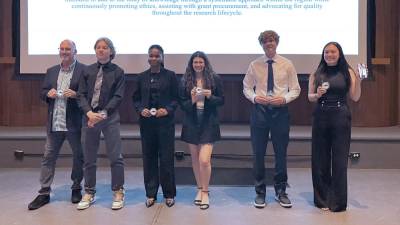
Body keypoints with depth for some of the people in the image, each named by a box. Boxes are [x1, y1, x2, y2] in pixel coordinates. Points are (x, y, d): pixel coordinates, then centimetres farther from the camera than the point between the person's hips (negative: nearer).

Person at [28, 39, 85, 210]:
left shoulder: (83, 70, -3)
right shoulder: (51, 71, 14)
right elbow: (42, 93, 16)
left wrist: (75, 94, -21)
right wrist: (48, 93, -5)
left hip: (74, 123, -4)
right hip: (54, 123, 4)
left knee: (78, 156, 8)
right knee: (48, 157, 5)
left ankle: (76, 189, 25)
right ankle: (44, 193, 14)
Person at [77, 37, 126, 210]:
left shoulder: (118, 72, 1)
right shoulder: (88, 71, 9)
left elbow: (118, 96, -5)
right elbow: (82, 94, 4)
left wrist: (103, 114, -14)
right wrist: (89, 112, -12)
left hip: (110, 118, -3)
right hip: (90, 117, 3)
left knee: (115, 157, -2)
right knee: (89, 158, 9)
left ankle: (118, 193, 11)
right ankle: (89, 193, 22)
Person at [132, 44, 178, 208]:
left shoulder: (170, 76, 2)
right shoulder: (142, 77, 9)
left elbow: (176, 98, 1)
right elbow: (136, 98, 11)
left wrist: (167, 110, -14)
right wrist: (141, 109, -7)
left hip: (165, 122, -2)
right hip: (147, 122, 3)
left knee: (166, 158, 0)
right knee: (149, 157, 6)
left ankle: (169, 194, 14)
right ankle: (150, 194, 18)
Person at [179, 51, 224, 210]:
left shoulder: (214, 79, -1)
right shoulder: (185, 81, 3)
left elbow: (221, 101, 2)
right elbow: (181, 103, 3)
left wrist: (210, 96, -17)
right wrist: (192, 101, -16)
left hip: (208, 123, -2)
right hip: (191, 123, 3)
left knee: (204, 160, -10)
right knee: (195, 159, 12)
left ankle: (205, 192, 8)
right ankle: (199, 189, 29)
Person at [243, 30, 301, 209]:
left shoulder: (287, 64, 3)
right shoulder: (254, 65, 4)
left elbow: (295, 89, 5)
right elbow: (246, 88, 8)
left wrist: (284, 98, -15)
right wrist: (254, 97, -13)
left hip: (280, 110, 0)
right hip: (259, 110, 0)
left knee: (281, 153, 7)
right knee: (258, 153, 4)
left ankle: (280, 191, 23)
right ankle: (260, 192, 18)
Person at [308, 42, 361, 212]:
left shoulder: (347, 72, 3)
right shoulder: (316, 74, 5)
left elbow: (355, 98, 1)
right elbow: (310, 97, 8)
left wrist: (358, 81, -12)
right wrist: (317, 94, -13)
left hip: (341, 117, -1)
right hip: (321, 117, 1)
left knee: (339, 159, 2)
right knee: (320, 159, 6)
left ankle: (338, 201, 15)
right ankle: (322, 199, 20)